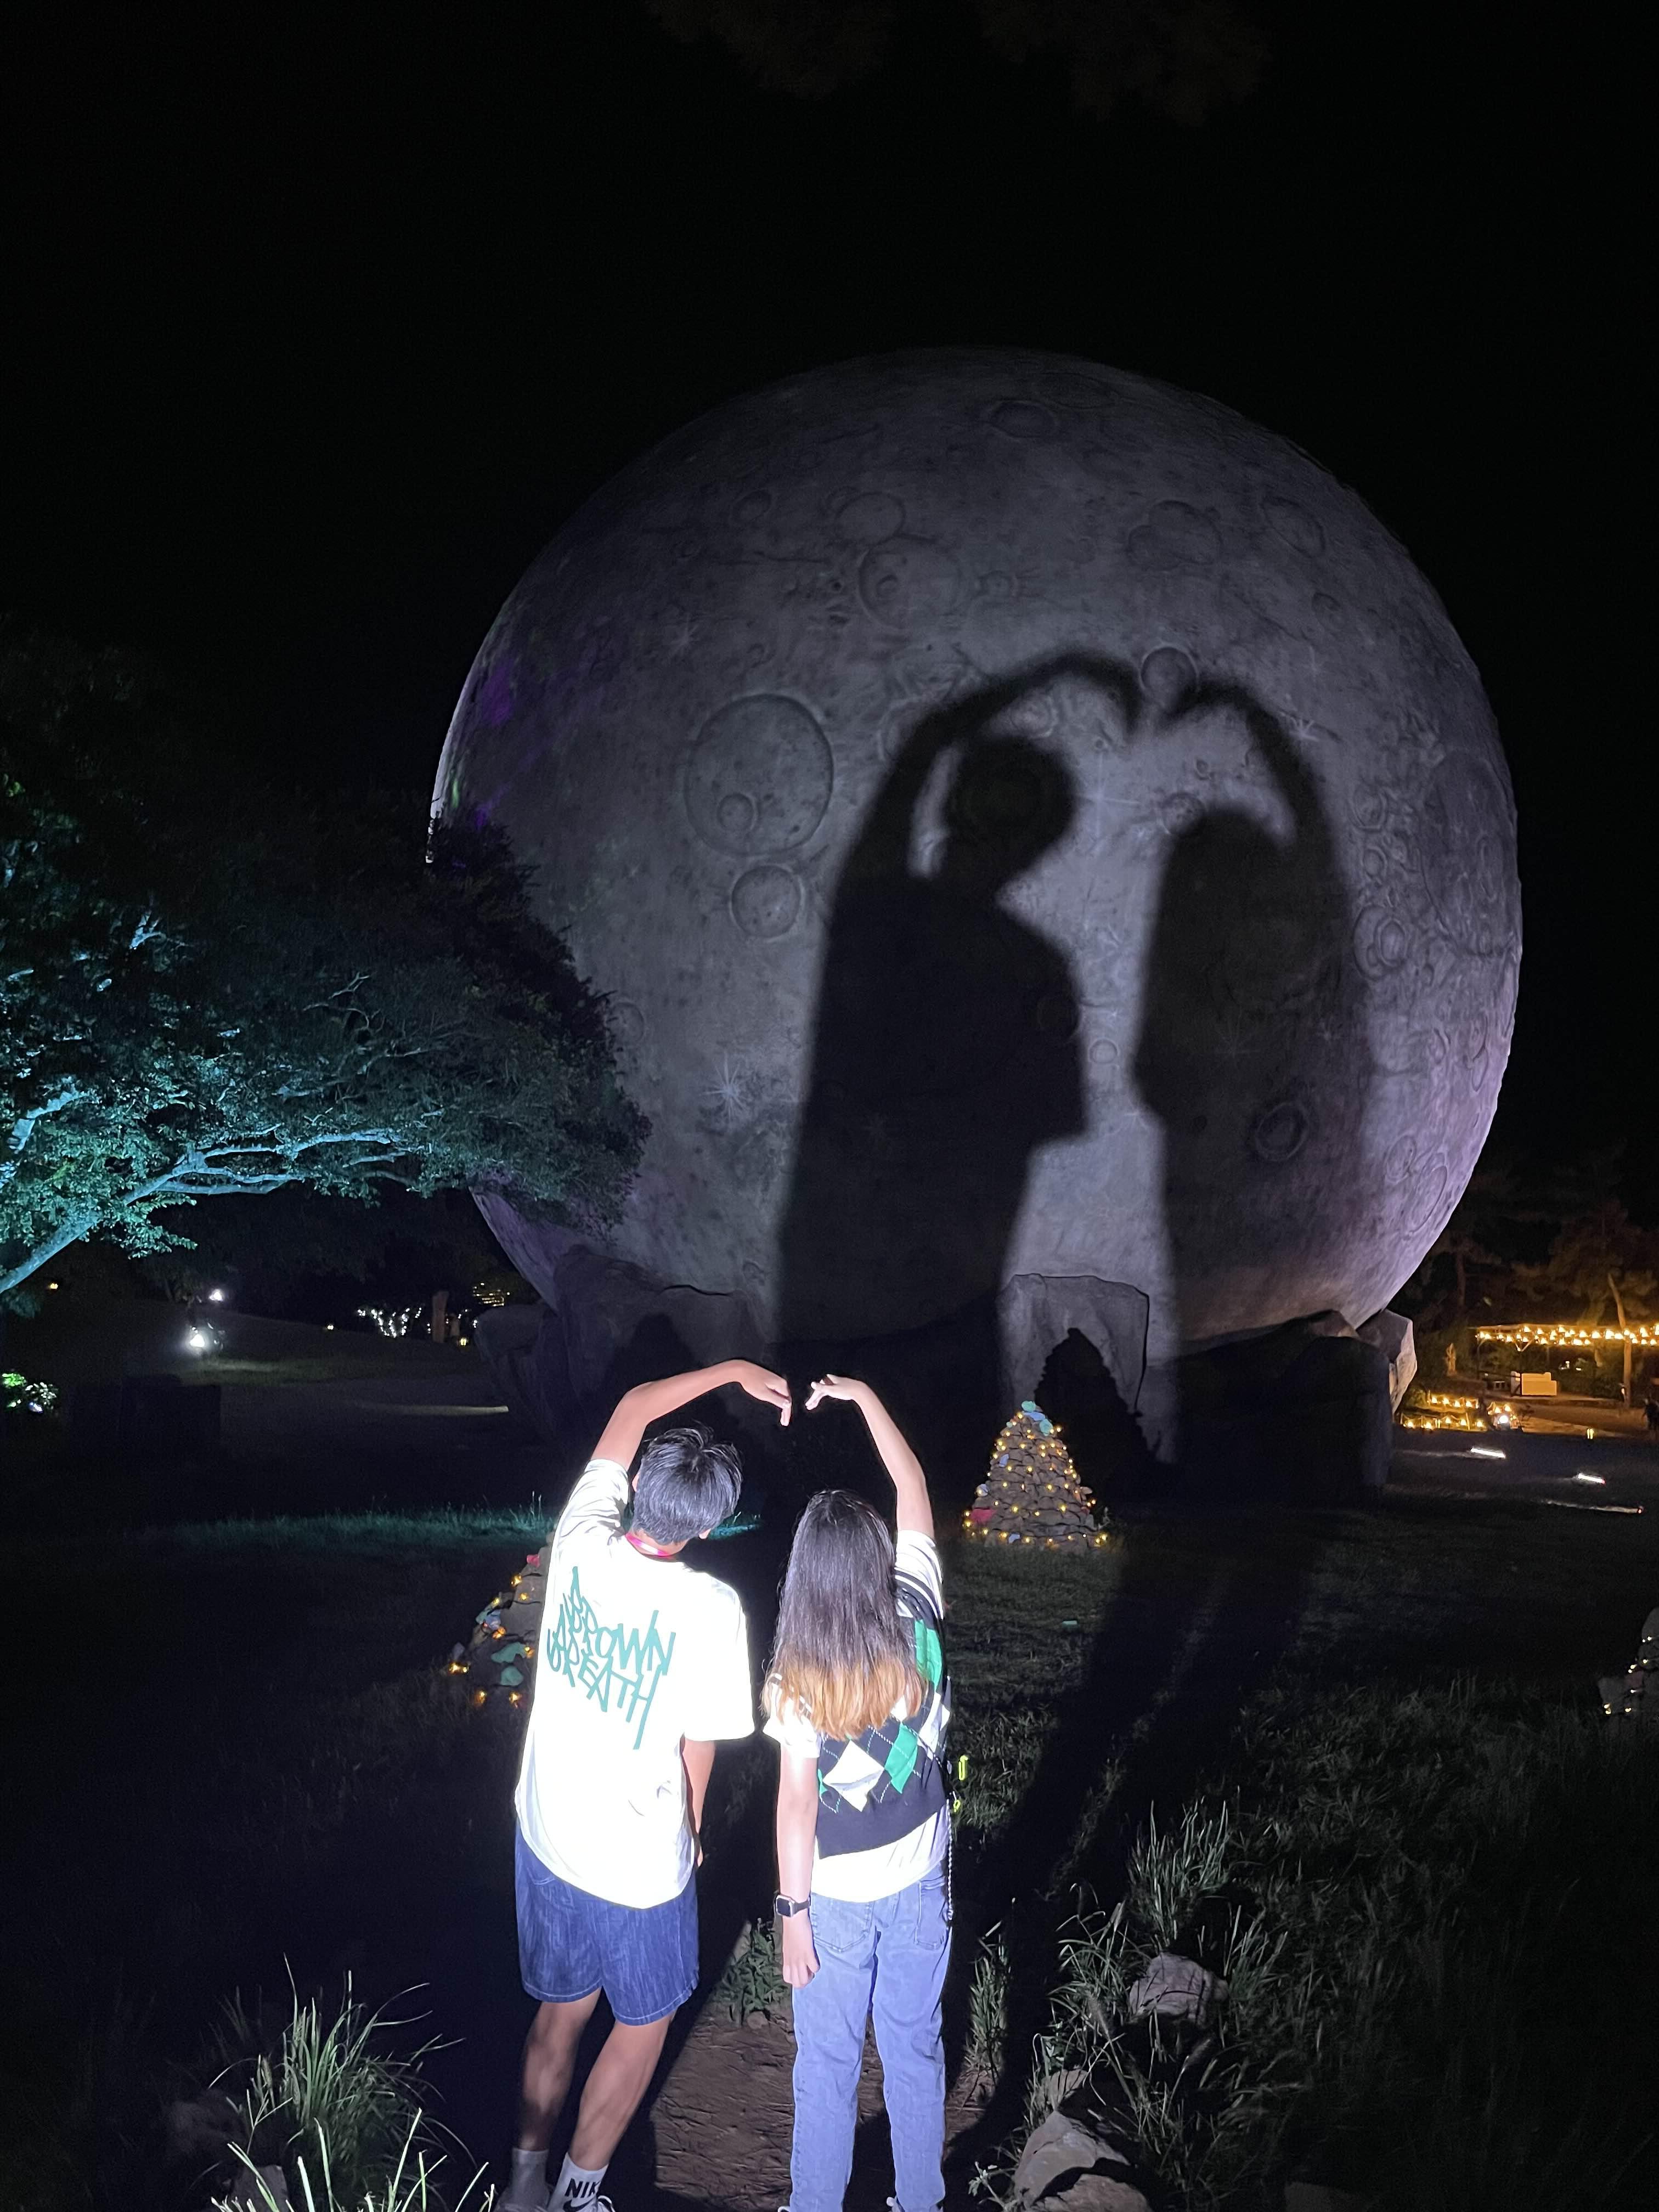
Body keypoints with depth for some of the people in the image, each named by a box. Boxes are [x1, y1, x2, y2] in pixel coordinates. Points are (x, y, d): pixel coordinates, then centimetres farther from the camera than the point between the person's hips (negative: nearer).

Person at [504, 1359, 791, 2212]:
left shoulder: (581, 1545, -15)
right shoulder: (709, 1610, -27)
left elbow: (632, 1407, 0)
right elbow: (700, 1746, -13)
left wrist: (732, 1370, 6)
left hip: (546, 1835, 5)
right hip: (638, 1860, -4)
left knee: (560, 2009, 26)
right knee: (643, 2024, 23)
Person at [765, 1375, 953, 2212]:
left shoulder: (798, 1679, -24)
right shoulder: (918, 1622, -16)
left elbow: (796, 1806, -19)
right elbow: (914, 1488, -5)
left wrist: (793, 1912, -7)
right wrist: (863, 1396, 1)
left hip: (836, 1898, -3)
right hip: (918, 1883, 3)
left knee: (827, 2065, 17)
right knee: (916, 2050, 22)